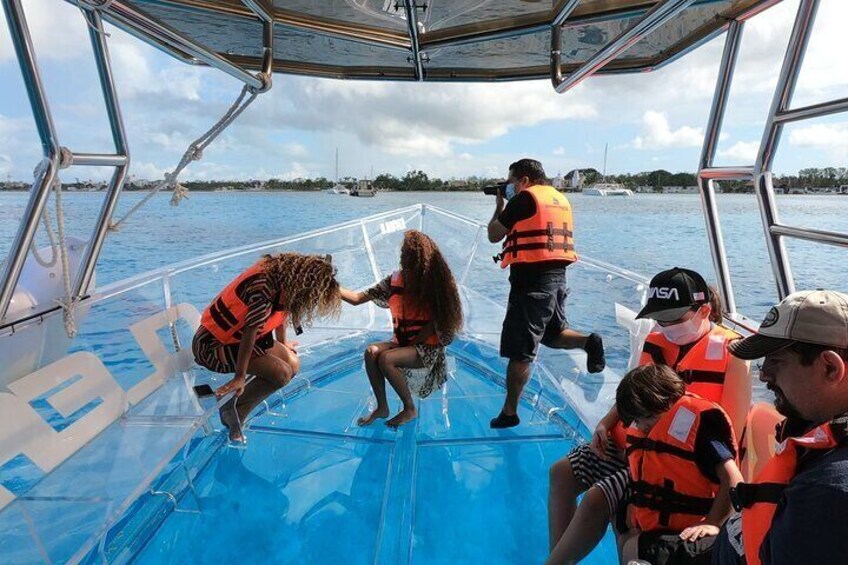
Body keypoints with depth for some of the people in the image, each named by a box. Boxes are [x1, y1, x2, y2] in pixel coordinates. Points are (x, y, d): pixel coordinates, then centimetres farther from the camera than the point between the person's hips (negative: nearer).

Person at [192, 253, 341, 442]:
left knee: (293, 363, 1)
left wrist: (282, 345, 24)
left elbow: (281, 308, 11)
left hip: (237, 334, 10)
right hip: (212, 345, -10)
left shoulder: (284, 273, -4)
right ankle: (233, 413, -1)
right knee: (282, 372, -22)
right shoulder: (264, 287, -32)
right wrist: (240, 377, -22)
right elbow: (250, 331, -29)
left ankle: (235, 412, 8)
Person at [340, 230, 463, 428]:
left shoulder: (435, 283, -11)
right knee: (371, 352, -22)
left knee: (386, 359, -27)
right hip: (402, 342, 5)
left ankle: (410, 409, -6)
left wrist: (412, 343, -16)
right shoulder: (396, 280, 0)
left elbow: (436, 323, -11)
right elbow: (358, 298, -2)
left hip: (428, 347, -5)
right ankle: (382, 407, -4)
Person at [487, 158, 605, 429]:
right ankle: (588, 341, 0)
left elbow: (494, 235, -2)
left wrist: (500, 206, 14)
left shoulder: (524, 198, -6)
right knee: (553, 333, 27)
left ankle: (509, 412, 9)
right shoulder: (560, 198, 18)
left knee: (520, 351, -1)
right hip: (557, 275, 8)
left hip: (531, 280, -8)